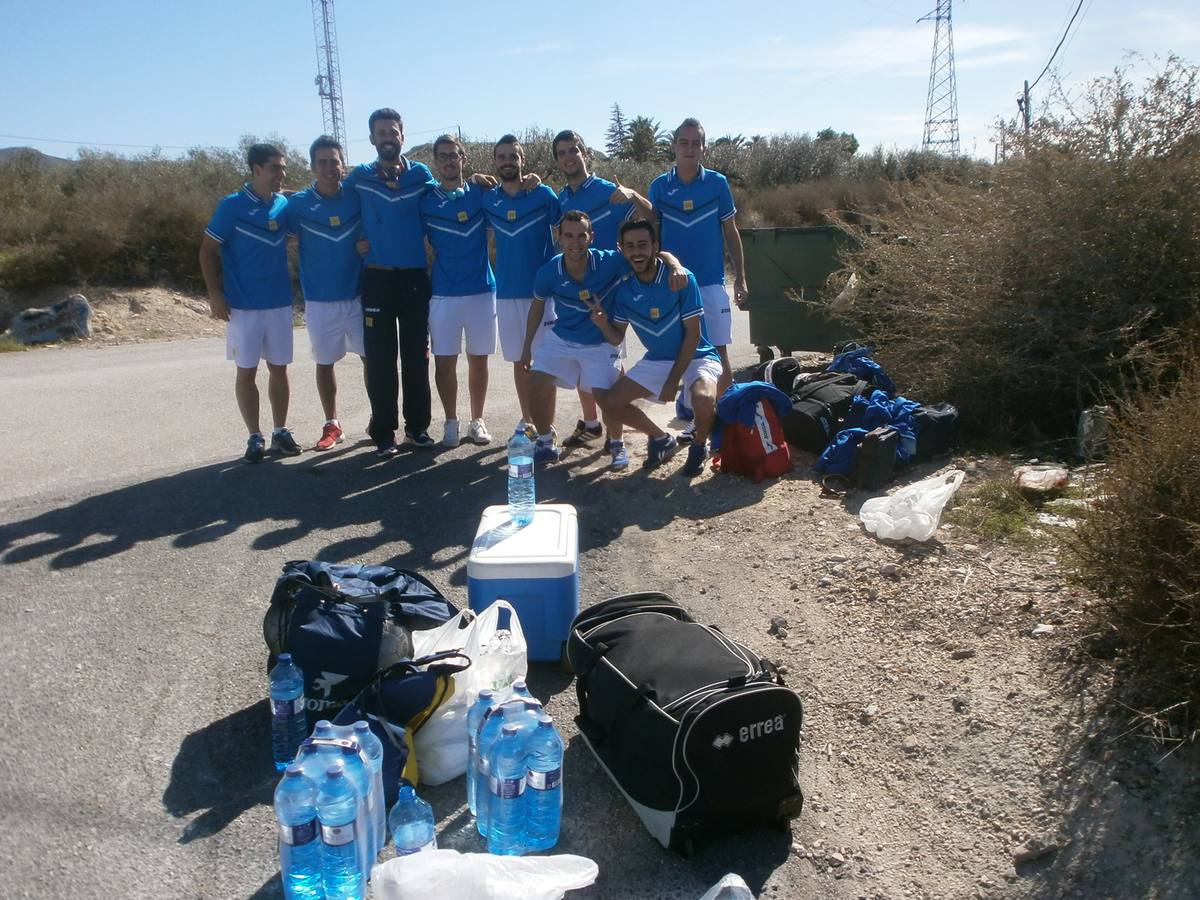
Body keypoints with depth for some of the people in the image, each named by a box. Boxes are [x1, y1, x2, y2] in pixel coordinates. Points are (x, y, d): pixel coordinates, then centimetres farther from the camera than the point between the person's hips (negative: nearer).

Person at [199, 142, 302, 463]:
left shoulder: (284, 205, 4)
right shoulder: (233, 206, -7)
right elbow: (208, 250, -5)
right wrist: (215, 295, -10)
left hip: (280, 303, 4)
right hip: (243, 305, -4)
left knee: (279, 369, 9)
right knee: (246, 371, 3)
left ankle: (280, 432, 19)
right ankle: (255, 437, 11)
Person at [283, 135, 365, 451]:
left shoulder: (357, 197, -2)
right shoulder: (298, 203, -4)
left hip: (358, 295, 0)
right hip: (319, 300, 0)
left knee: (371, 356, 5)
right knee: (324, 363, 8)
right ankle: (331, 425, 21)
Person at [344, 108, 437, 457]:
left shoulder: (421, 174, 6)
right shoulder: (359, 177, 5)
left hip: (416, 277, 1)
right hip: (377, 278, 0)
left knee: (417, 356, 6)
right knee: (380, 358, 0)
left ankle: (418, 426, 16)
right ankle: (383, 431, 7)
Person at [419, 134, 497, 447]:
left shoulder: (480, 193, 5)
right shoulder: (426, 201, 4)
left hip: (482, 290, 1)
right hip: (443, 293, 0)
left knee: (478, 359, 7)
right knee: (445, 361, 0)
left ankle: (477, 421, 18)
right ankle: (451, 422, 14)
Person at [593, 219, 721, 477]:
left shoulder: (681, 279, -19)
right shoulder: (624, 288, -6)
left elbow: (693, 334, -17)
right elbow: (617, 338, 1)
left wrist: (673, 380, -18)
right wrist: (603, 324, -23)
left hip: (696, 357, -5)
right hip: (656, 360, 5)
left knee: (703, 398, -36)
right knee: (610, 403, -7)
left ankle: (700, 446, -1)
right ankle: (661, 438, 18)